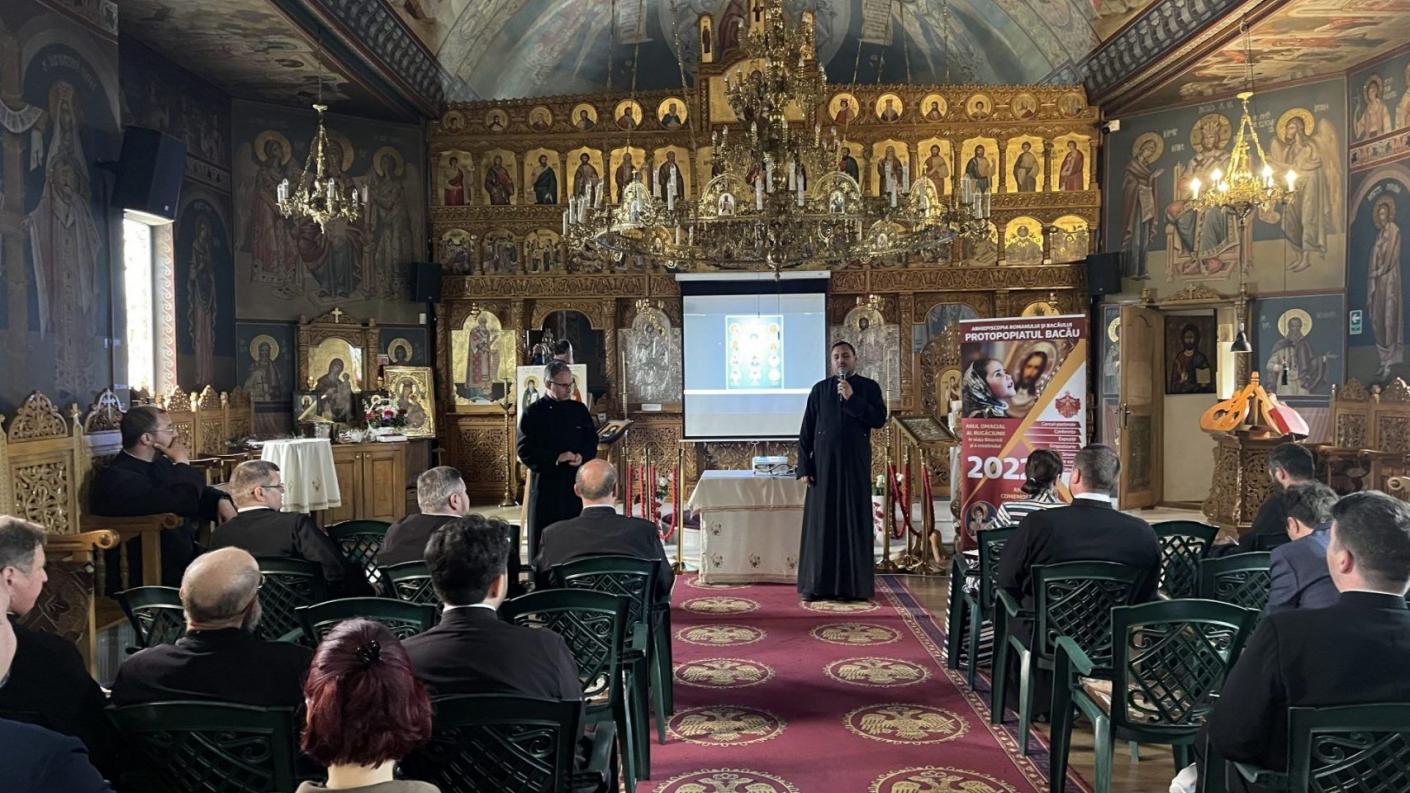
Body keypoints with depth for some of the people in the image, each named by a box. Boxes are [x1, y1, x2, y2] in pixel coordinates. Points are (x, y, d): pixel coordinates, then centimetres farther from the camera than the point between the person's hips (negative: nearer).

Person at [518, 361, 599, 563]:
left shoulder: (579, 409, 9)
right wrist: (556, 458, -17)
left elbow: (592, 441, 12)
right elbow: (525, 451, -8)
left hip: (577, 483, 4)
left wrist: (582, 456, -10)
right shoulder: (533, 413, -4)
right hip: (546, 484, -4)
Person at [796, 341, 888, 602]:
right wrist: (804, 467, -3)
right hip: (824, 464, 1)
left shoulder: (869, 387, 5)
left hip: (855, 465, -1)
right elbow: (806, 431, 5)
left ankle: (855, 585, 6)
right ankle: (818, 585, 7)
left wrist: (852, 399, -15)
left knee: (855, 522, 1)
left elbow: (879, 419, -8)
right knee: (821, 522, 2)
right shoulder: (820, 389, 7)